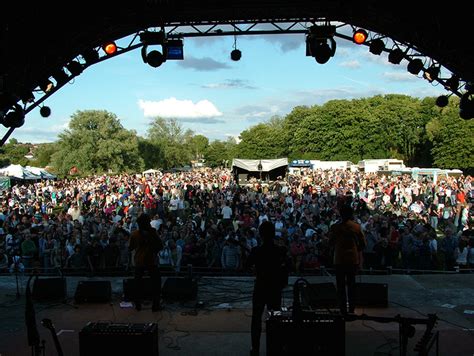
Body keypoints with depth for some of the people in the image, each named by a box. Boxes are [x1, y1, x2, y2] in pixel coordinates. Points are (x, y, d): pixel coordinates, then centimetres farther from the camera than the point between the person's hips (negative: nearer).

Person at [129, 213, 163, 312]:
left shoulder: (134, 234, -6)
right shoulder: (152, 233, -13)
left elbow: (130, 248, 3)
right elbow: (160, 246, -8)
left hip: (139, 262, 2)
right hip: (151, 261, -2)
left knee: (138, 283, 15)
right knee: (156, 282, 9)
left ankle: (138, 304, 17)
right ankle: (155, 305, 7)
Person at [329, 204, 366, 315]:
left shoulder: (335, 227, -7)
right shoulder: (356, 227, -6)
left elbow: (330, 242, 2)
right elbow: (363, 244, -1)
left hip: (339, 259, -1)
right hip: (353, 259, 1)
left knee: (340, 285, 6)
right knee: (351, 284, 12)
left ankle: (343, 309, 5)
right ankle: (351, 309, 14)